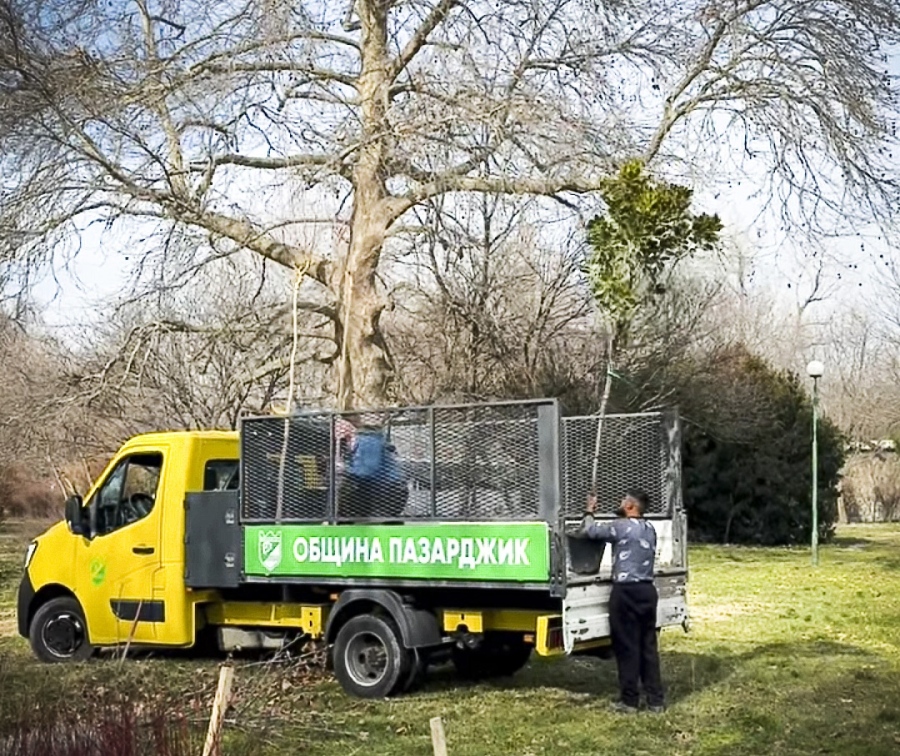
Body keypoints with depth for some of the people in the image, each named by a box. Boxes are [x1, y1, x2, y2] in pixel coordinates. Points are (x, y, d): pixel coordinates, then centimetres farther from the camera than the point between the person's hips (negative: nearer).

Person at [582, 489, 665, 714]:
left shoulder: (622, 527, -12)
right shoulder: (649, 529, 13)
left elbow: (591, 530, -4)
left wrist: (589, 511, 14)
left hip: (626, 591, -7)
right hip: (647, 589, 7)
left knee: (627, 647, 0)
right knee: (648, 646, 10)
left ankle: (629, 700, 5)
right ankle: (656, 700, 12)